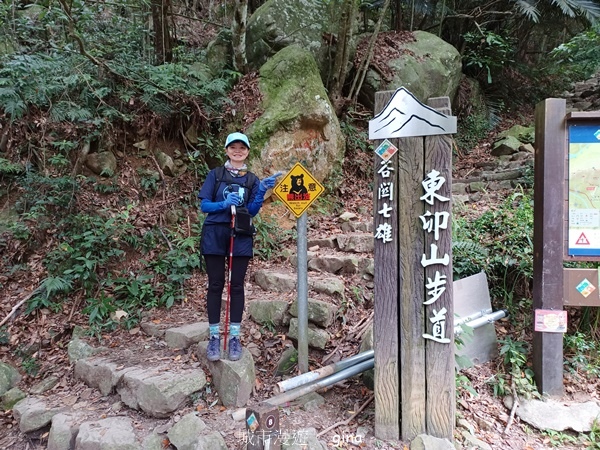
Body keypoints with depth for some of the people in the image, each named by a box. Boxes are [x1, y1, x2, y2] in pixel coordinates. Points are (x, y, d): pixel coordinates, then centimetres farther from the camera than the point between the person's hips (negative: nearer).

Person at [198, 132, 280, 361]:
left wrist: (262, 192, -13)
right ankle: (214, 336, 12)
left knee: (237, 286, 3)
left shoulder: (252, 179, 10)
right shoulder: (215, 175, 5)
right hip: (215, 234, -1)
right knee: (216, 285, 3)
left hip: (241, 237, 1)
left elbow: (252, 211, 2)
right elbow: (204, 205, -1)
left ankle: (234, 337, 11)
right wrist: (224, 204, -19)